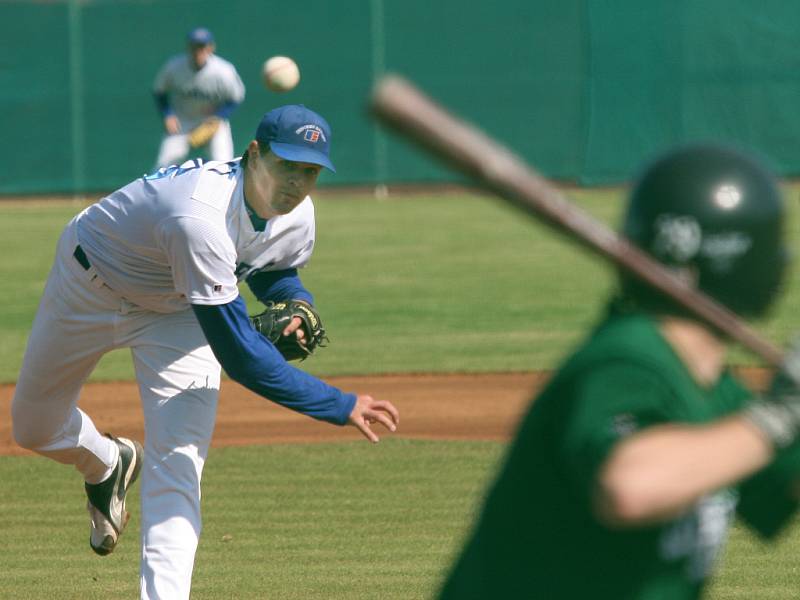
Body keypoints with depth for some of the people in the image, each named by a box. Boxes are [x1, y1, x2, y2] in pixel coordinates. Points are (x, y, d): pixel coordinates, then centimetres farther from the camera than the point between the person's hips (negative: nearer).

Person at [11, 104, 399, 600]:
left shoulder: (297, 216, -21)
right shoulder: (202, 219, -45)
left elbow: (274, 273, 5)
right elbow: (239, 355, -46)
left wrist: (296, 304, -20)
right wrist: (340, 407, -46)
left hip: (176, 314, 4)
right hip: (91, 286, -4)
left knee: (177, 465, -13)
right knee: (35, 430, 15)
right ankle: (107, 465, 48)